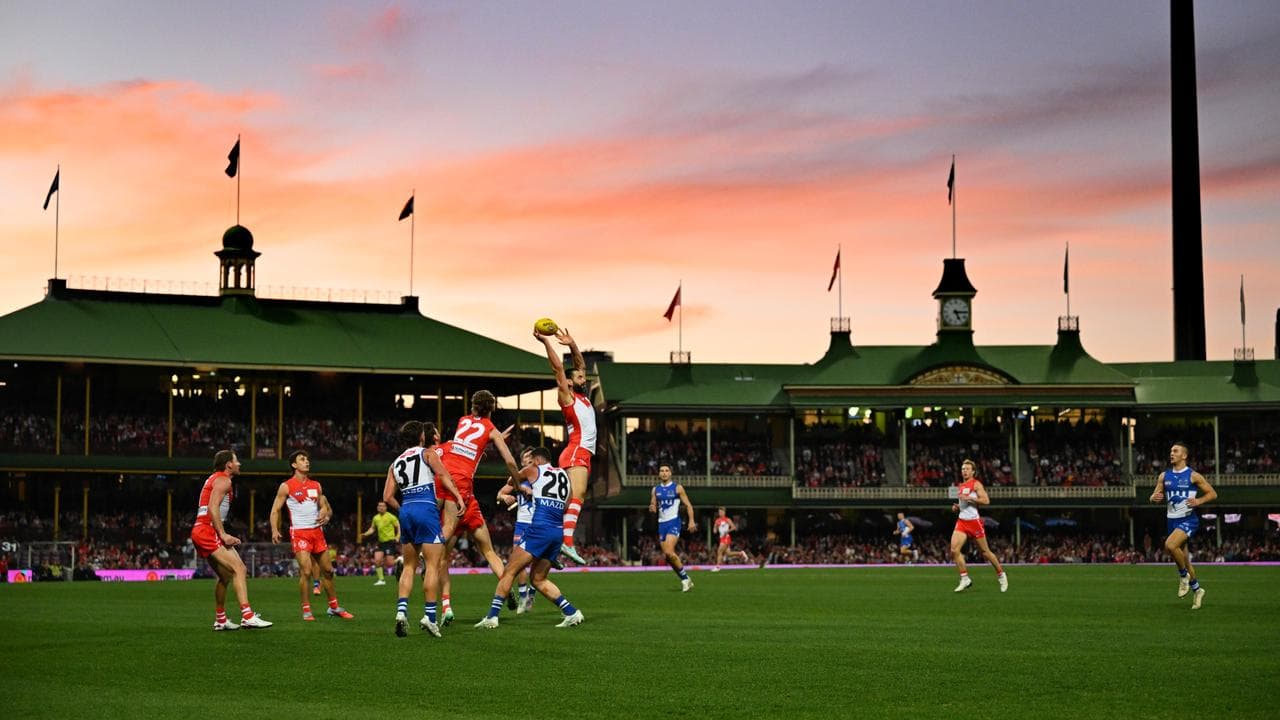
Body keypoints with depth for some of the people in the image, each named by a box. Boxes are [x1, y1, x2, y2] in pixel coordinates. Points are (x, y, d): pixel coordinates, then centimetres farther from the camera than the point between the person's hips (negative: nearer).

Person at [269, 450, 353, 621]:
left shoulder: (316, 485, 13)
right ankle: (306, 610, -5)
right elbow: (275, 510, -1)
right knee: (306, 571, -16)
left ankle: (334, 608, 21)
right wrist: (274, 530, -14)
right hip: (299, 532, -5)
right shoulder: (286, 486, -2)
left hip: (317, 531, 5)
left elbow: (325, 507, 19)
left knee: (328, 570, 8)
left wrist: (325, 514, -5)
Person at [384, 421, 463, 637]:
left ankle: (401, 610, -5)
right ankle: (429, 615, -11)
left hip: (406, 512, 5)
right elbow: (443, 475, -11)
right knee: (432, 565, -4)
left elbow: (387, 497, 13)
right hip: (426, 509, -5)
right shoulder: (427, 454, 7)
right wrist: (458, 496, -16)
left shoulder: (396, 463, 19)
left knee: (409, 566, 12)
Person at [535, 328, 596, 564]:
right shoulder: (566, 396, 0)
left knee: (576, 497, 2)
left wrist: (572, 344, 21)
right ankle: (567, 542, -34)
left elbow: (581, 365, 29)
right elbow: (558, 368, -6)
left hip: (584, 454, 9)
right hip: (576, 452, -9)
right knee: (576, 495, -22)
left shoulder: (582, 396, 21)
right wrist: (546, 342, -7)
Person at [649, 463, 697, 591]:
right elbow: (653, 506, 15)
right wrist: (652, 508, -9)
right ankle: (685, 580, 14)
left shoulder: (677, 488, 0)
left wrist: (691, 521, -11)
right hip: (662, 523, 6)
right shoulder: (655, 490, 13)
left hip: (673, 523, -5)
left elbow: (688, 505, 0)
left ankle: (685, 578, -7)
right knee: (668, 555, 2)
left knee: (669, 552, -21)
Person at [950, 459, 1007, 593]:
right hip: (962, 521, 6)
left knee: (985, 551, 3)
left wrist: (969, 498, -21)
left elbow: (986, 500, -16)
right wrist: (956, 507, 10)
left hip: (974, 521, -6)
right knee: (954, 550, -12)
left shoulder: (976, 484, -5)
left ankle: (1001, 575, 21)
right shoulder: (961, 486, 17)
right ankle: (965, 579, -7)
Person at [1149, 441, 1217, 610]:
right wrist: (1155, 497, -11)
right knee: (1182, 557, 11)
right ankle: (1196, 589, 29)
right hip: (1172, 520, 6)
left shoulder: (1193, 476, -5)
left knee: (1170, 545, -30)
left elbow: (1213, 494, -1)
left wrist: (1199, 501, -18)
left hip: (1188, 519, -6)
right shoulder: (1164, 476, 8)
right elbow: (1155, 496, 13)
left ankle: (1184, 575, -7)